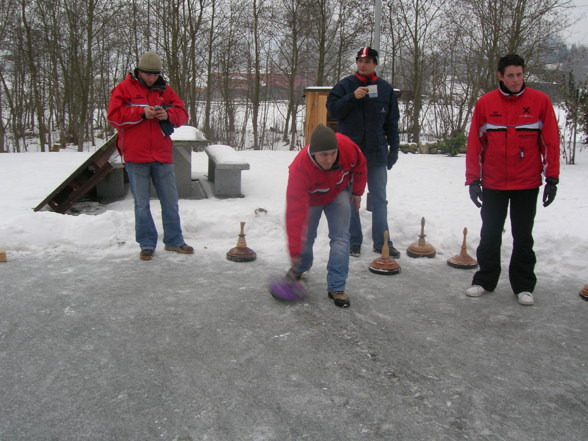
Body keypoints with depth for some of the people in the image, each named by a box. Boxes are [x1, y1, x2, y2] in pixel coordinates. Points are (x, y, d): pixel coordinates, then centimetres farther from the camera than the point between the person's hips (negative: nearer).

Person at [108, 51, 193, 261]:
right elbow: (114, 116, -6)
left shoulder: (165, 90, 12)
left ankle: (174, 240, 21)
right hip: (135, 155, -3)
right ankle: (147, 244, 14)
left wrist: (168, 115, -13)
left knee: (170, 200, 9)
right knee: (142, 202, 4)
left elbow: (182, 114, 8)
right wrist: (141, 112, -15)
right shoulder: (124, 88, 2)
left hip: (162, 155, 3)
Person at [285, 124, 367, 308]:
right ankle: (300, 267, 37)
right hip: (311, 198, -1)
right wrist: (294, 250, -39)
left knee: (340, 237, -11)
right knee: (305, 237, 3)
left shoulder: (347, 147, -36)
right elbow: (295, 212, -40)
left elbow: (360, 166, -9)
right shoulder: (300, 168, -41)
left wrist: (357, 191, -3)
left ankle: (336, 288, -3)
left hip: (339, 193, 2)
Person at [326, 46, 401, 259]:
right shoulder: (345, 85, 1)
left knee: (379, 199, 5)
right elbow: (333, 109, -7)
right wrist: (352, 97, -19)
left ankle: (381, 241, 12)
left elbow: (392, 121, 8)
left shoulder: (386, 89, 7)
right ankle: (354, 240, 17)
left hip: (377, 152, 1)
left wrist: (394, 147, 4)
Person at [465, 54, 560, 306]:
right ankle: (485, 280, 24)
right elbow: (474, 143, 1)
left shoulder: (540, 101, -2)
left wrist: (552, 178, -3)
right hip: (493, 184, 1)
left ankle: (523, 286, 21)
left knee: (523, 237, 9)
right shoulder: (485, 103, -1)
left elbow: (551, 141, 0)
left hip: (527, 184, 0)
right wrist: (473, 179, -2)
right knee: (490, 235, 10)